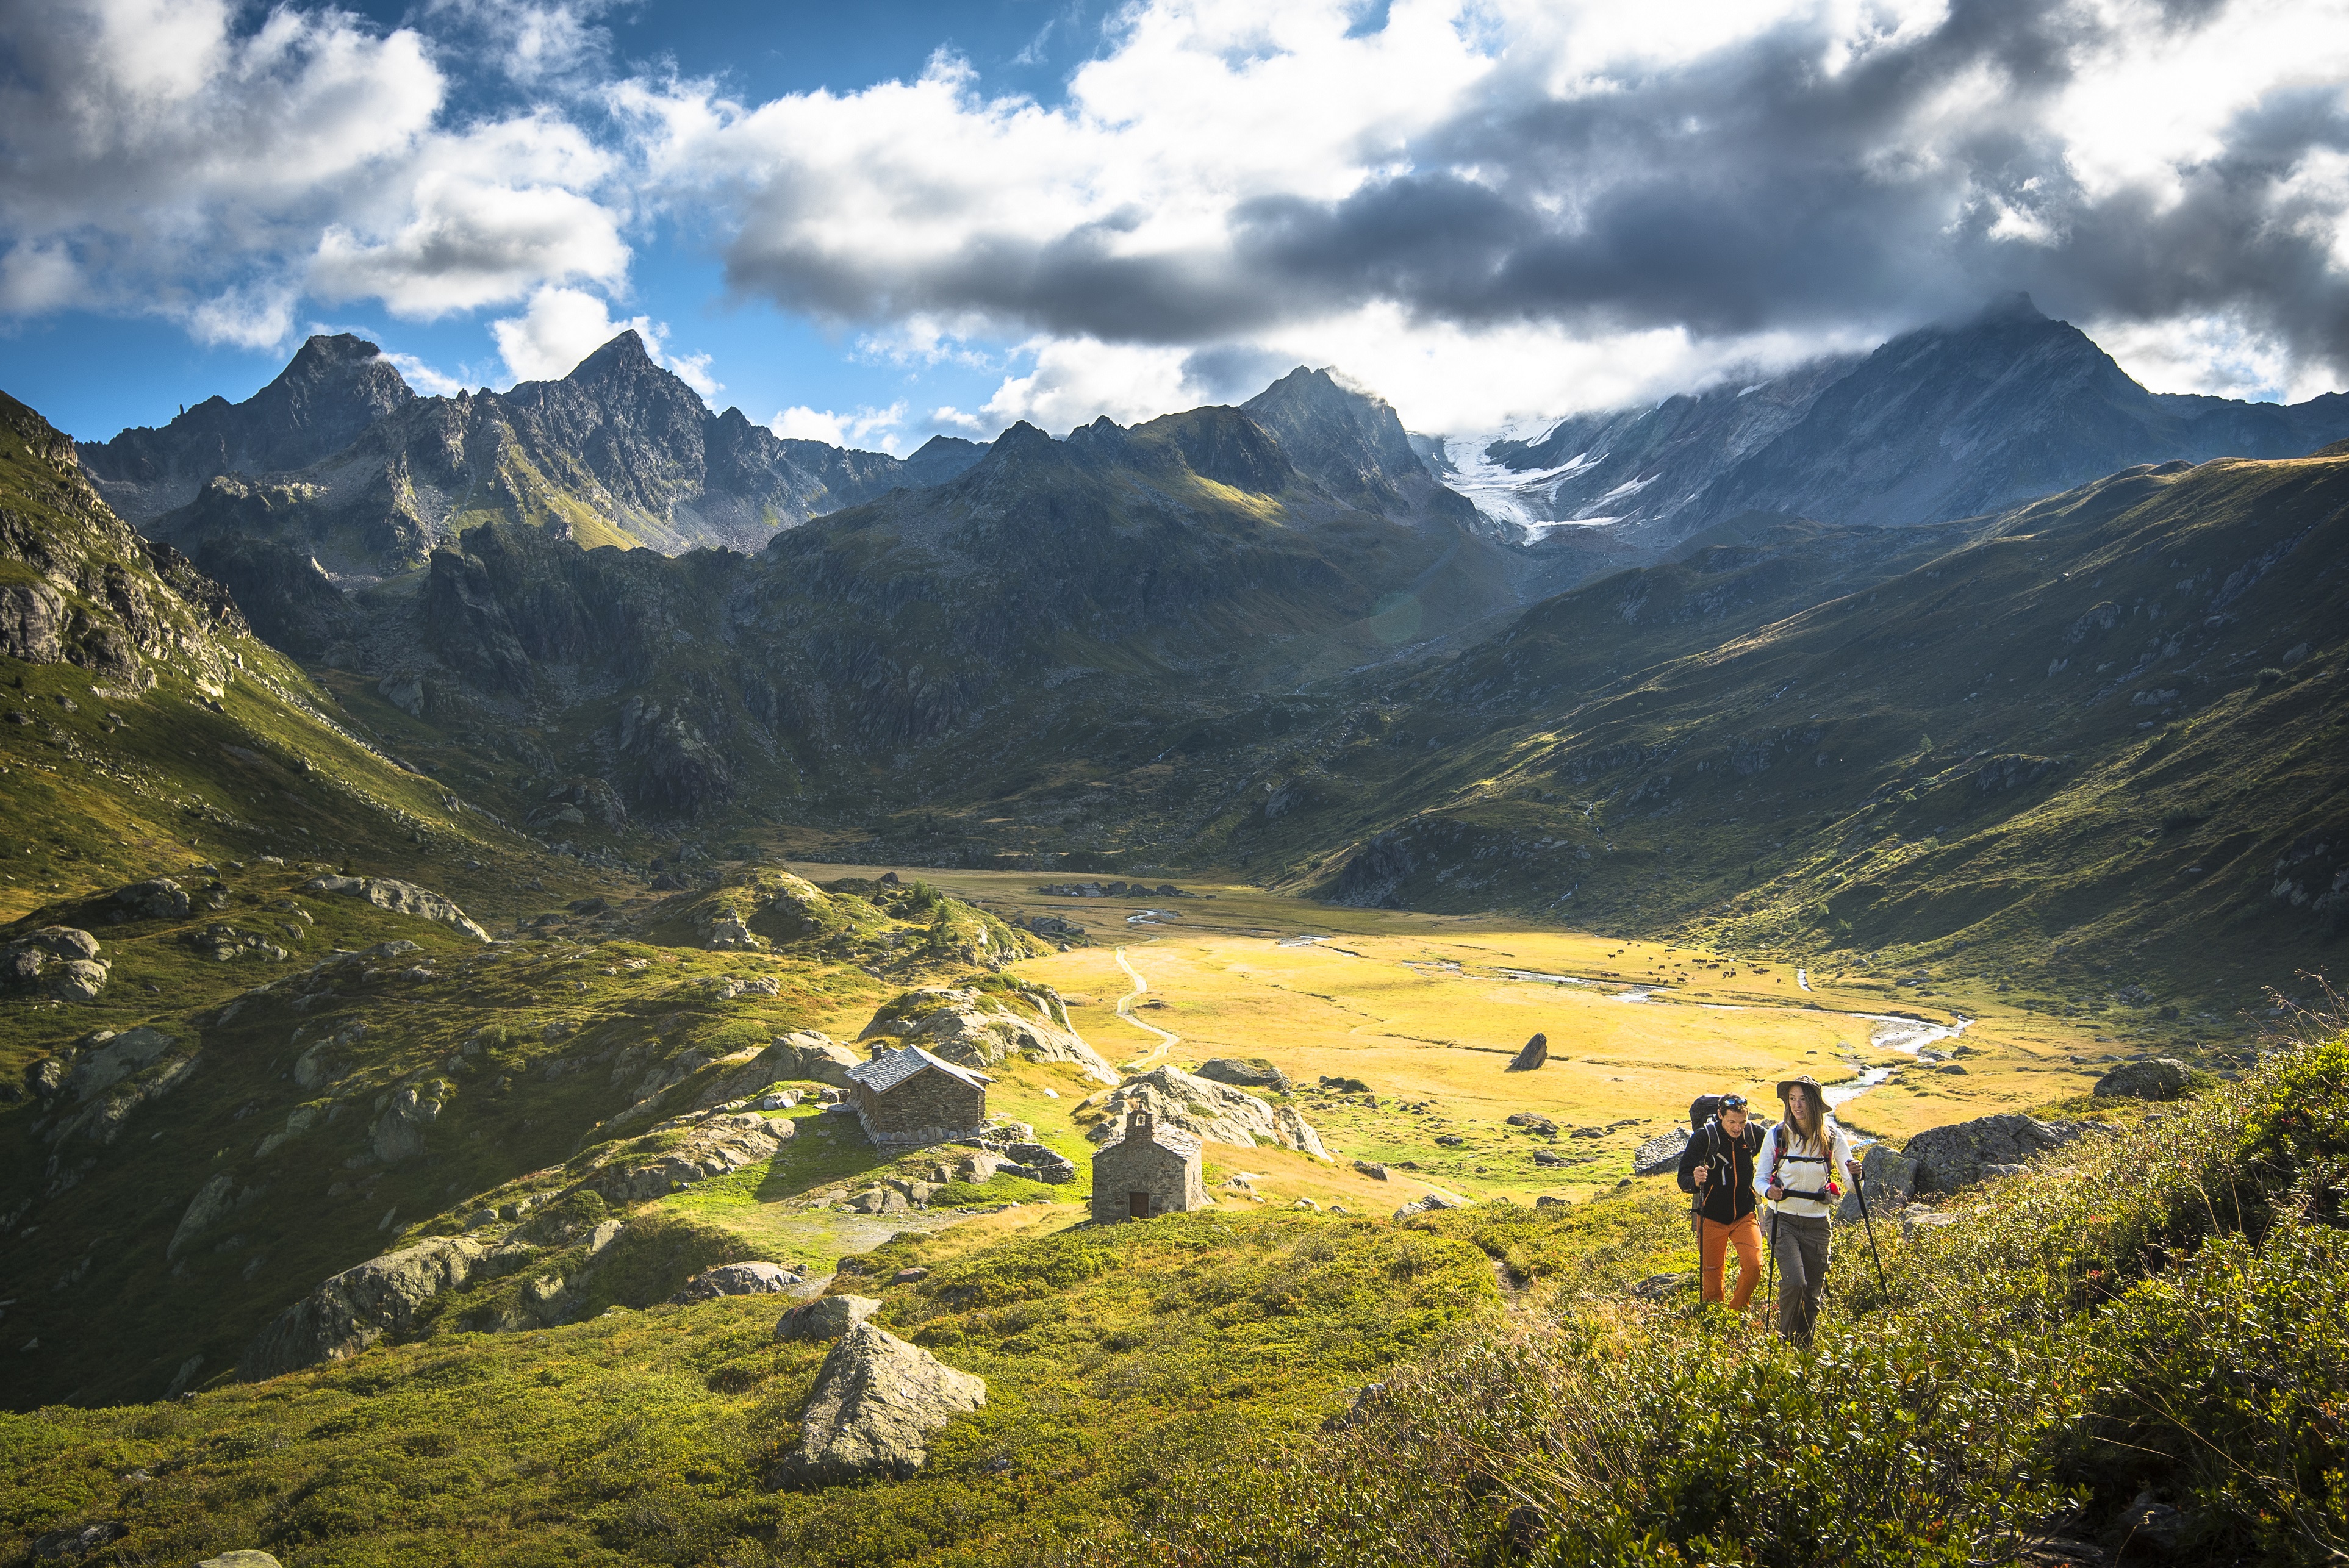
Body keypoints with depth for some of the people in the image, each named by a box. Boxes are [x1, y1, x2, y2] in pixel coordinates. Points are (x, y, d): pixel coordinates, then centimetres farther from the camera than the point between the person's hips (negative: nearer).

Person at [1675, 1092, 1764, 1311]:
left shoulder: (1754, 1133, -10)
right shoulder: (1703, 1139, -18)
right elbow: (1683, 1179, -21)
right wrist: (1695, 1181, -44)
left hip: (1745, 1216, 2)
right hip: (1712, 1219, -2)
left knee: (1754, 1266, -13)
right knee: (1713, 1273, 7)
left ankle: (1737, 1312, 10)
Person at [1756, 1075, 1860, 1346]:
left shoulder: (1832, 1136, -3)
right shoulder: (1777, 1134, -5)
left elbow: (1852, 1184, -2)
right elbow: (1760, 1178, 0)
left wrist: (1855, 1175, -25)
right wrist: (1768, 1190, -23)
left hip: (1817, 1223, 2)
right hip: (1783, 1219, -2)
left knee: (1813, 1293, 6)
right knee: (1795, 1282, -20)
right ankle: (1786, 1342, -1)